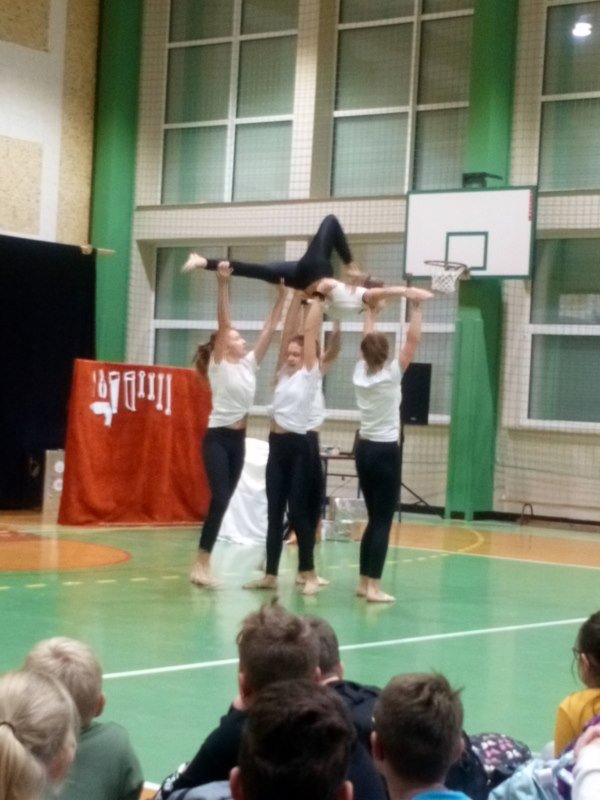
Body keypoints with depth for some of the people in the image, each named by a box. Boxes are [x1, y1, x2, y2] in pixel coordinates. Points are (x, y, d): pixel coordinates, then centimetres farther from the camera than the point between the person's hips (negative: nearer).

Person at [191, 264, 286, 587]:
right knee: (219, 500, -15)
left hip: (238, 439, 7)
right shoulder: (219, 365, -6)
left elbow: (269, 330, 11)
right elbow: (223, 323, -16)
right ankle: (202, 564, -11)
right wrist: (223, 284, -25)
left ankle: (203, 563, 12)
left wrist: (281, 296, 6)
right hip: (217, 438, -7)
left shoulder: (249, 363, 11)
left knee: (224, 502, 7)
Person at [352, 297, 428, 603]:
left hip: (364, 449, 7)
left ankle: (364, 581, 16)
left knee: (374, 519, 14)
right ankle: (373, 586, -9)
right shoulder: (390, 376, -13)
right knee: (383, 520, -5)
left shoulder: (359, 373, 2)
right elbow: (413, 340, -13)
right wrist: (415, 309, -7)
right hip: (385, 452, -7)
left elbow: (367, 341, 16)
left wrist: (370, 310, 23)